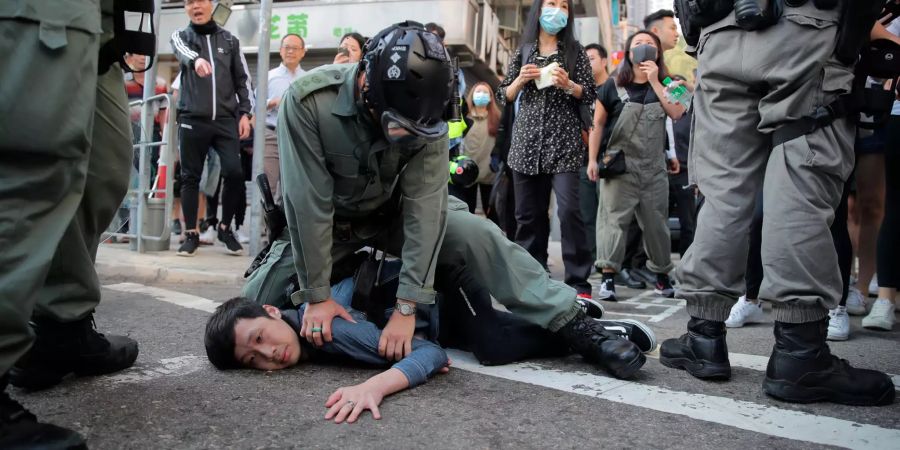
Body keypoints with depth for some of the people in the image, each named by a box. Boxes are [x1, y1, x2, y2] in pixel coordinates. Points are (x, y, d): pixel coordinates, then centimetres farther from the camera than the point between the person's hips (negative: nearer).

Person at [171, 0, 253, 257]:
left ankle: (225, 228, 10)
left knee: (234, 173, -9)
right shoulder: (181, 36, 10)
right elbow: (183, 52, -15)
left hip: (226, 119, 1)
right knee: (190, 177, 2)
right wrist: (196, 59, -39)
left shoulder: (229, 40, 14)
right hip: (192, 119, 0)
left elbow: (242, 79, 13)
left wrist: (245, 113, 2)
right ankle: (191, 234, 12)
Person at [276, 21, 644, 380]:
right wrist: (317, 296, -26)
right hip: (330, 219, 0)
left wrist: (406, 307, -32)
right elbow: (308, 203, -29)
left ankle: (573, 325, -12)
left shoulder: (425, 112, -25)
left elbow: (424, 208, -27)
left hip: (391, 213, 1)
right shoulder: (308, 100, -32)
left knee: (478, 234, -20)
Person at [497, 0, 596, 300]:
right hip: (527, 141, 3)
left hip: (564, 141, -2)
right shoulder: (523, 51, 13)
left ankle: (579, 283, -8)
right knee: (528, 213, 4)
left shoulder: (574, 50, 7)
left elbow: (590, 95, 4)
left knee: (568, 210, -13)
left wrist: (568, 85, -14)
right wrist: (521, 79, -6)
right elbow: (504, 96, 12)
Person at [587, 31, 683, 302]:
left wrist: (654, 81, -9)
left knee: (655, 222, 10)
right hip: (619, 165, -2)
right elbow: (598, 123, 4)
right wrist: (593, 159, -3)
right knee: (614, 218, -10)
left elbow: (677, 113, -8)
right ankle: (608, 276, -12)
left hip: (654, 167, 3)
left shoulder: (664, 84, 10)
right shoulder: (614, 85, 4)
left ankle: (662, 275, 23)